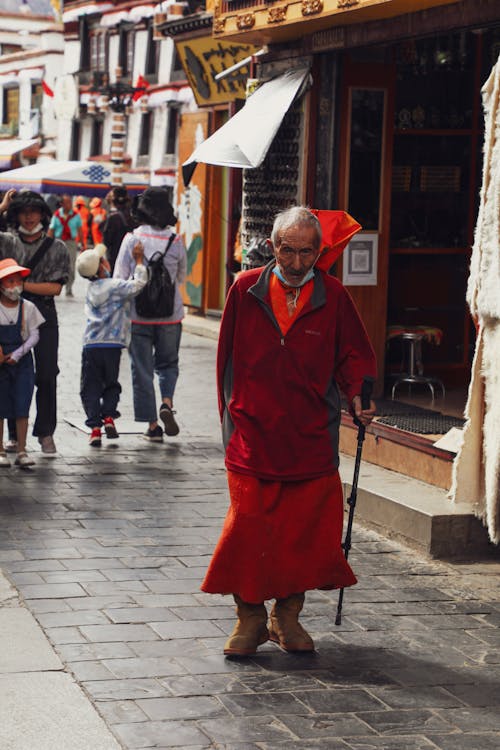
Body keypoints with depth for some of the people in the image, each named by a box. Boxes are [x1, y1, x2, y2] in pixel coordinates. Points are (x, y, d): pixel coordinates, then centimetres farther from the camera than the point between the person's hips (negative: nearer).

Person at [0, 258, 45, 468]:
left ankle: (21, 451, 4)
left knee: (22, 408, -1)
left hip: (22, 363, 1)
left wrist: (18, 354, -12)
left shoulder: (27, 307, 0)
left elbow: (34, 335, -1)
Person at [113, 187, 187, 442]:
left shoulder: (132, 239, -9)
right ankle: (167, 403, -8)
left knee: (142, 370, 7)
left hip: (138, 314, -1)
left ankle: (152, 426, 6)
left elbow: (120, 278, -7)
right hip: (170, 314, 1)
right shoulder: (176, 241, -3)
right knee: (168, 363, 19)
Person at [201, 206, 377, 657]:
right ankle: (250, 620, 12)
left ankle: (287, 618, 22)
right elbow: (227, 358, 11)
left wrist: (358, 395, -9)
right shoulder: (246, 290, 3)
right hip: (252, 436, -1)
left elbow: (354, 354, 9)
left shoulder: (333, 297, 2)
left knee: (306, 532, 5)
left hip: (312, 439, 1)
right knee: (247, 530, -3)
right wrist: (231, 416, 11)